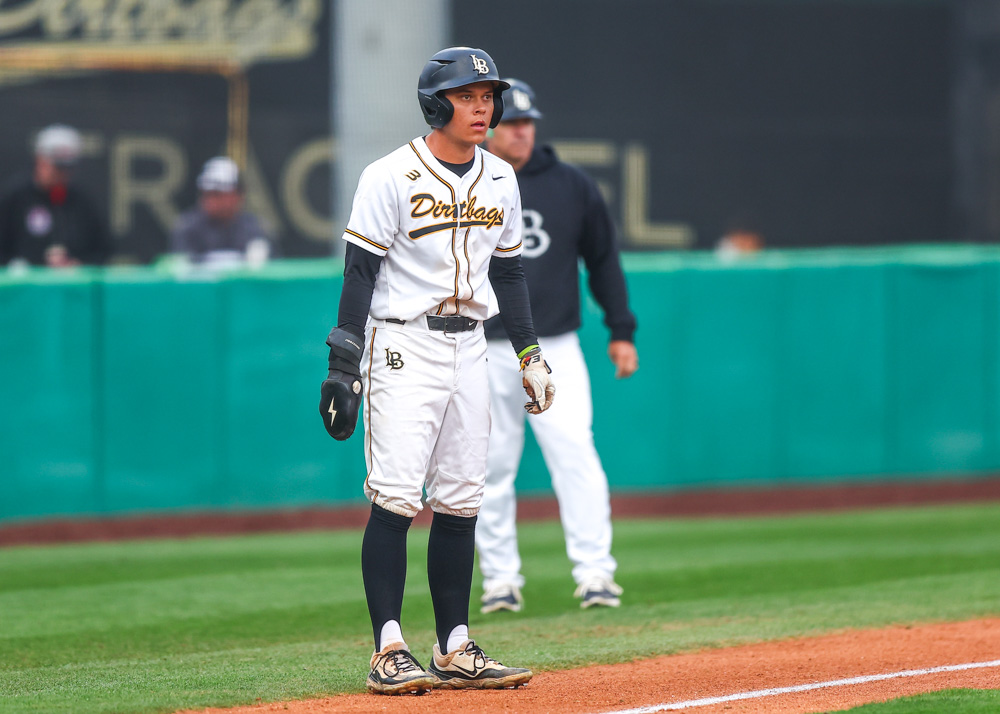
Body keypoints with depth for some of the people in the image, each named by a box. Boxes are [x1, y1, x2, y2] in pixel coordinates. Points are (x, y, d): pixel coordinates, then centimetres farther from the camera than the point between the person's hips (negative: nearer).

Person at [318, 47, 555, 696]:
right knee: (396, 498, -11)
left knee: (460, 503, 7)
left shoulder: (500, 180, 10)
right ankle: (390, 653, -11)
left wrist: (530, 353, 15)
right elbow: (360, 272, -10)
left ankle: (455, 650, 11)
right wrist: (343, 365, -14)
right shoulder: (392, 177, -9)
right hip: (403, 347, -6)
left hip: (469, 347, 6)